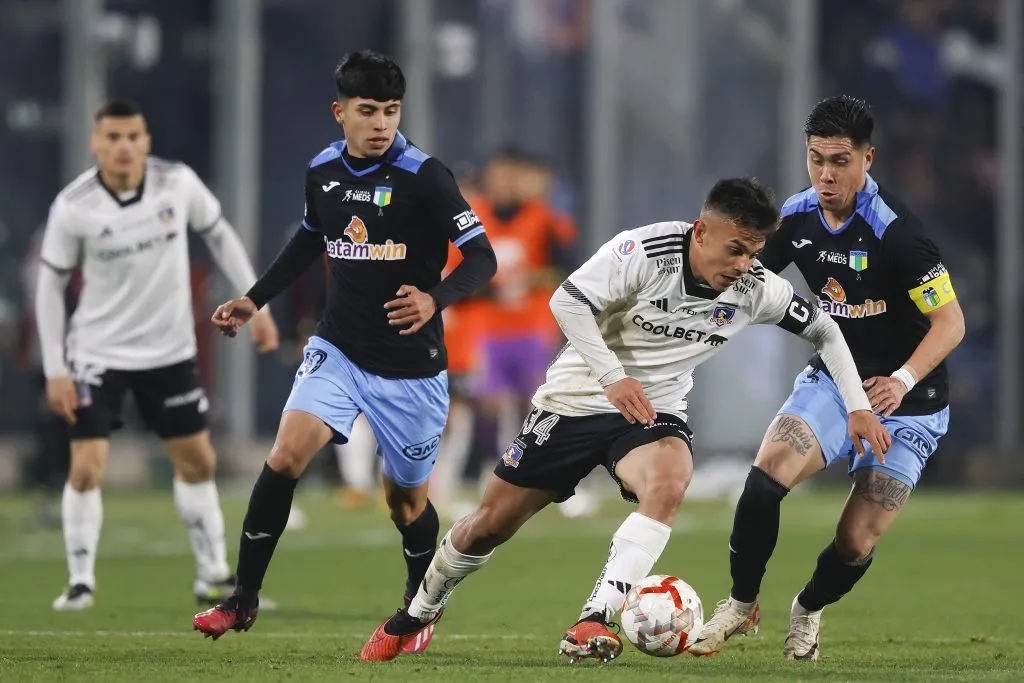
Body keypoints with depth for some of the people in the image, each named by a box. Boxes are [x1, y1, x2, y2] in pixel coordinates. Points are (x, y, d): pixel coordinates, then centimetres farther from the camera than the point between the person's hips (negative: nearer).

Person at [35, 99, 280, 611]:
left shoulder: (178, 183, -11)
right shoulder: (73, 208, -16)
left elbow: (220, 236, 5)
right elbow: (50, 285, -6)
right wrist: (55, 370, -9)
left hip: (170, 351, 3)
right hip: (98, 352, -3)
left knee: (198, 461, 9)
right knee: (86, 468, -12)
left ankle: (213, 574, 24)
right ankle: (80, 582, 2)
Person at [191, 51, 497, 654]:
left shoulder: (424, 177, -16)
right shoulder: (322, 172, 0)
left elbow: (481, 258, -18)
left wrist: (436, 298, -36)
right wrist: (256, 300, 16)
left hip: (409, 365, -3)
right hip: (338, 349, 3)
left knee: (406, 497, 10)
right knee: (287, 455, -17)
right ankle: (244, 599, -8)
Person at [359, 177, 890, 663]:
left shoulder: (755, 290, -10)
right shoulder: (643, 252, -22)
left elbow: (822, 329, 5)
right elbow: (567, 302, -21)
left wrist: (858, 406, -1)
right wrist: (613, 377, -30)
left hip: (654, 413, 2)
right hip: (575, 400, -2)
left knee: (668, 482, -34)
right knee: (491, 524, 4)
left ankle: (592, 625, -36)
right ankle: (417, 616, 32)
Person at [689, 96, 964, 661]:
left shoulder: (894, 232, -24)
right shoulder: (796, 217, -6)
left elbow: (950, 321, -22)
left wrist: (903, 379, -37)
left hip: (904, 403, -4)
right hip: (831, 381, 4)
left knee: (855, 544, -5)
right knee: (765, 476, -23)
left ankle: (808, 611, 29)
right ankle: (741, 605, -2)